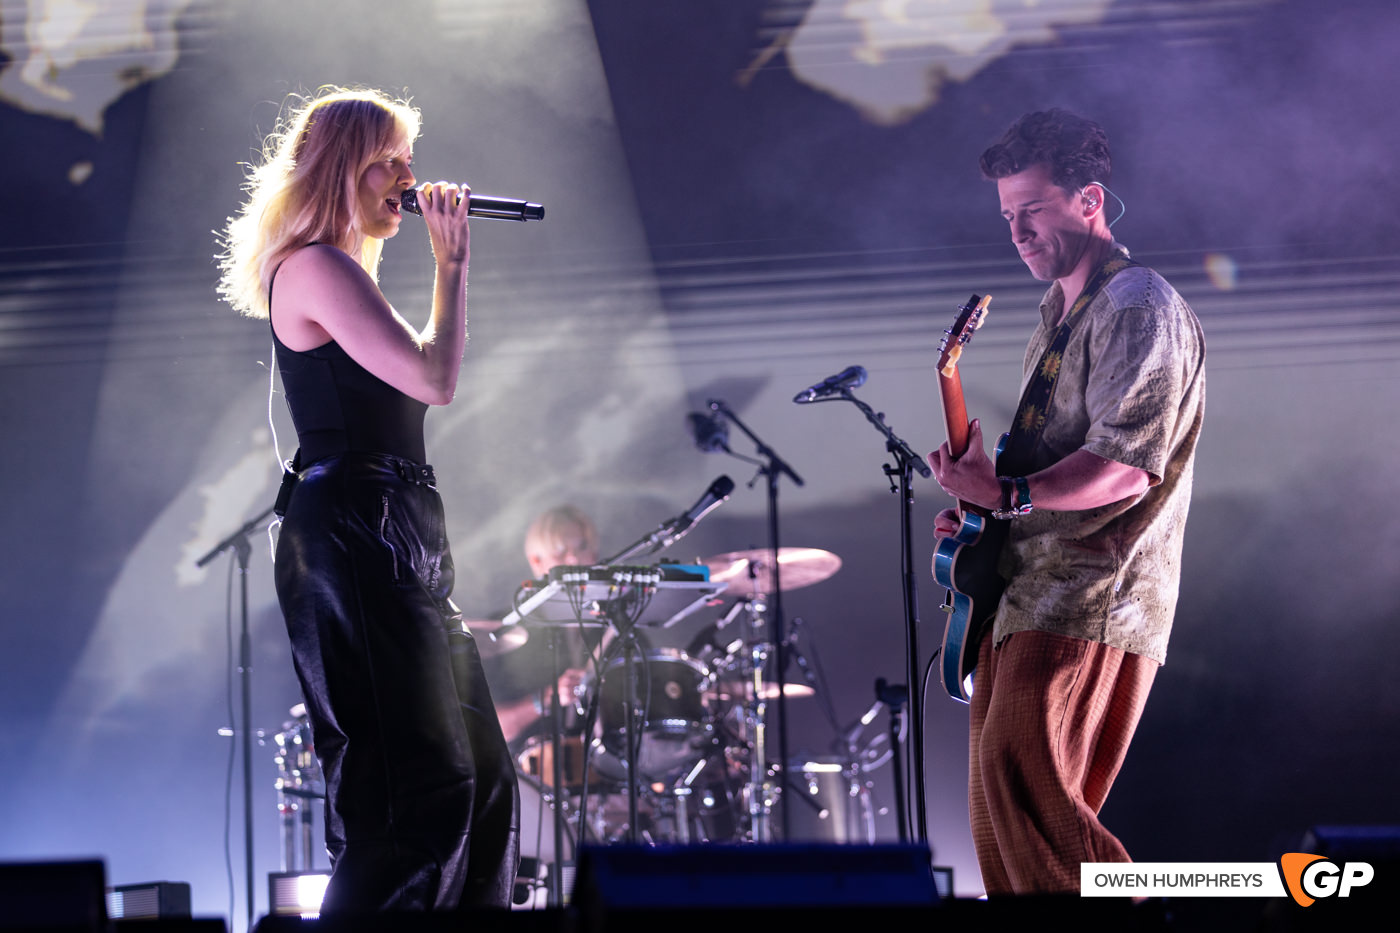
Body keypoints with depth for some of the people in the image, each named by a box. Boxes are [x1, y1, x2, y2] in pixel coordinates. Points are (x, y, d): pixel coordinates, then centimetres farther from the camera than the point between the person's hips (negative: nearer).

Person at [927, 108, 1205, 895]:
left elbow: (1125, 468, -20)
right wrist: (979, 508, 13)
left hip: (1091, 599, -10)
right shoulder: (1061, 313, 20)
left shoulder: (1138, 308, -11)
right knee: (999, 804, 9)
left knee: (1025, 784, -19)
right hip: (1027, 588, 10)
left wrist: (1008, 495, -29)